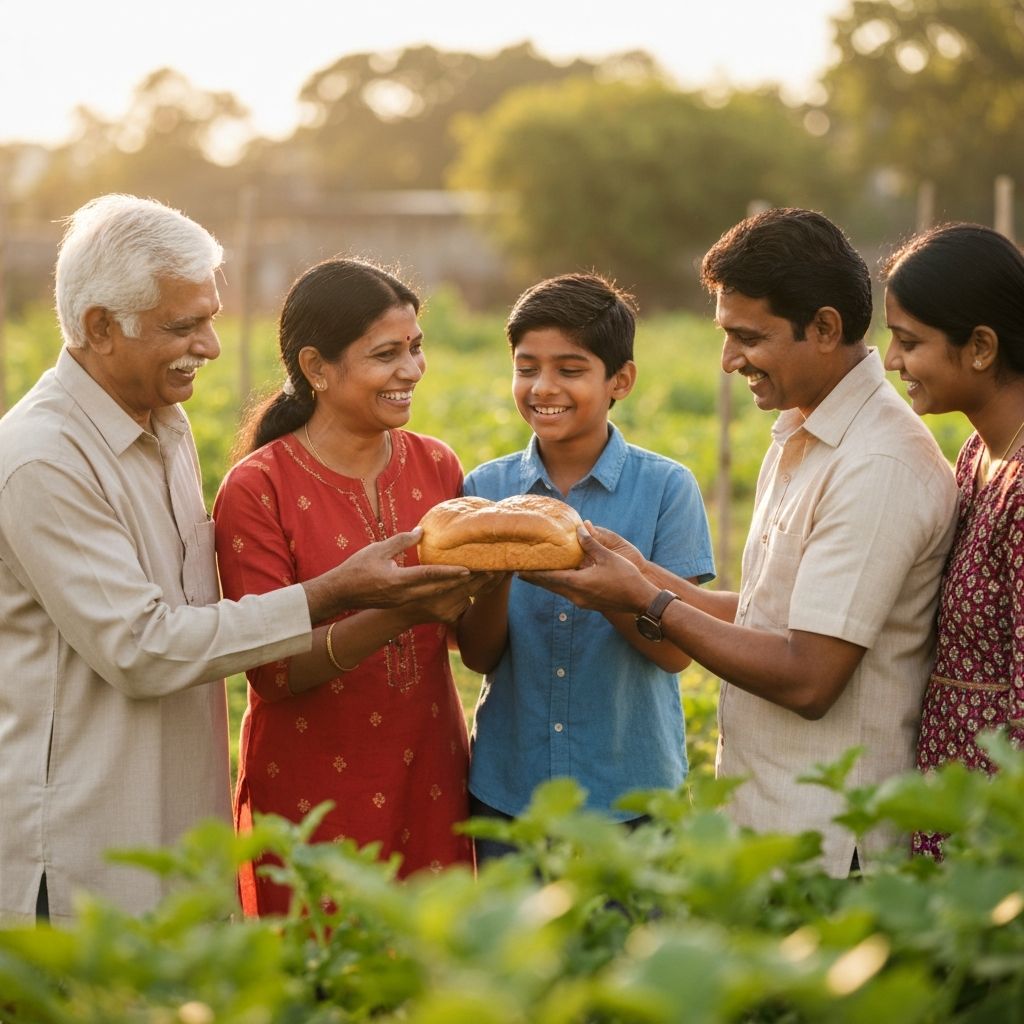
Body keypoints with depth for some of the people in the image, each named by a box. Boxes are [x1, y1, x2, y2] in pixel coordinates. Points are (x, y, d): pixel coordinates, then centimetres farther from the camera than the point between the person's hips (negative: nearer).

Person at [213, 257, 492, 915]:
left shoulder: (436, 466, 4)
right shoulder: (257, 490, -10)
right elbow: (273, 671, -14)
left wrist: (495, 571, -12)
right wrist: (403, 612, -26)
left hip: (429, 781, 4)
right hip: (315, 786, -4)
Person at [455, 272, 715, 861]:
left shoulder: (665, 487, -6)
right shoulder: (487, 487, 1)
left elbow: (676, 649, -10)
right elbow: (479, 656, -1)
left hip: (631, 791, -2)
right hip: (508, 789, 2)